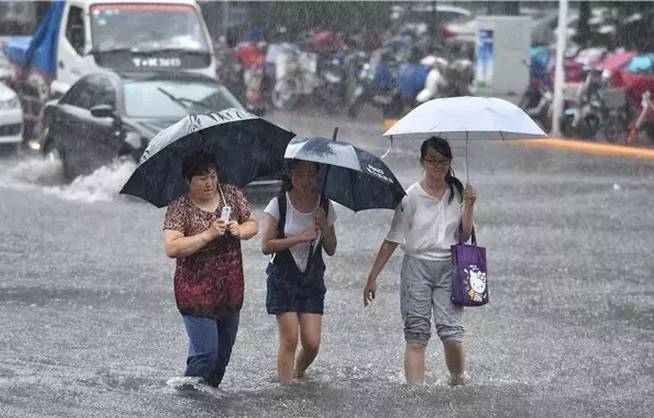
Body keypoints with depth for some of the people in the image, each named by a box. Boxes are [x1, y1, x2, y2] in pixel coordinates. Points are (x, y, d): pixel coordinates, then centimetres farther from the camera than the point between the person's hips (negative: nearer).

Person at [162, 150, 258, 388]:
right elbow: (171, 248, -23)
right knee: (206, 351, -12)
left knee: (224, 350, 16)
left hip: (231, 291, 6)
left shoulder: (231, 194, 2)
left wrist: (240, 230, -12)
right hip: (196, 294, -6)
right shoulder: (179, 208, -13)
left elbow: (252, 224, 12)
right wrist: (208, 235, -28)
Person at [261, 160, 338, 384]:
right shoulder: (279, 204, -6)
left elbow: (331, 249, 6)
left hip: (312, 280, 3)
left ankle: (298, 373, 25)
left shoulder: (324, 206, 3)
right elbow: (266, 246, -10)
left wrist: (324, 225, -12)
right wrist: (299, 238, -19)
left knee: (312, 342, -4)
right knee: (289, 340, -9)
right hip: (283, 279, -3)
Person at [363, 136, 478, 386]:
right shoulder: (411, 196, -3)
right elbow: (392, 239, -2)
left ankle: (457, 381, 14)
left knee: (452, 334, -9)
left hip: (449, 268, 2)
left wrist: (469, 206, -8)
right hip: (417, 265, -2)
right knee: (416, 335, -5)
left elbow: (464, 236, 5)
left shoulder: (457, 193, 6)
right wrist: (372, 277, -4)